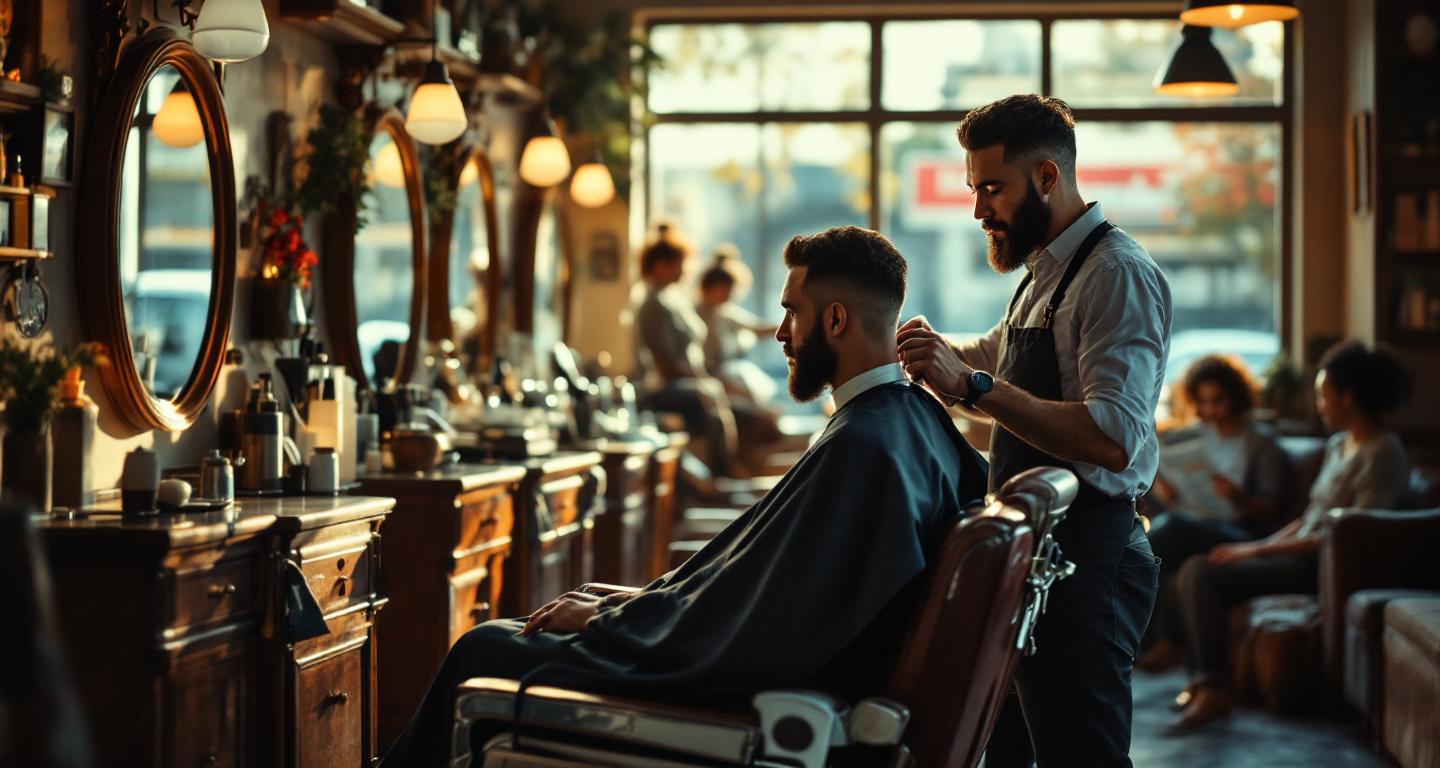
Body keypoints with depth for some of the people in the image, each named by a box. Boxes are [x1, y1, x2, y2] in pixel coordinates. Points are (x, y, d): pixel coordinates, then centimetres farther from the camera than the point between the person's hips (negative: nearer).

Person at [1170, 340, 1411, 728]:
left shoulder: (1382, 455, -14)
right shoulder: (1338, 445, 16)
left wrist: (1259, 549, -17)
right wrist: (1254, 547, 5)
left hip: (1324, 566, -9)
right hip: (1301, 553, 9)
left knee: (1205, 575, -21)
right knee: (1195, 569, -6)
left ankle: (1213, 689, -16)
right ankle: (1202, 677, -4)